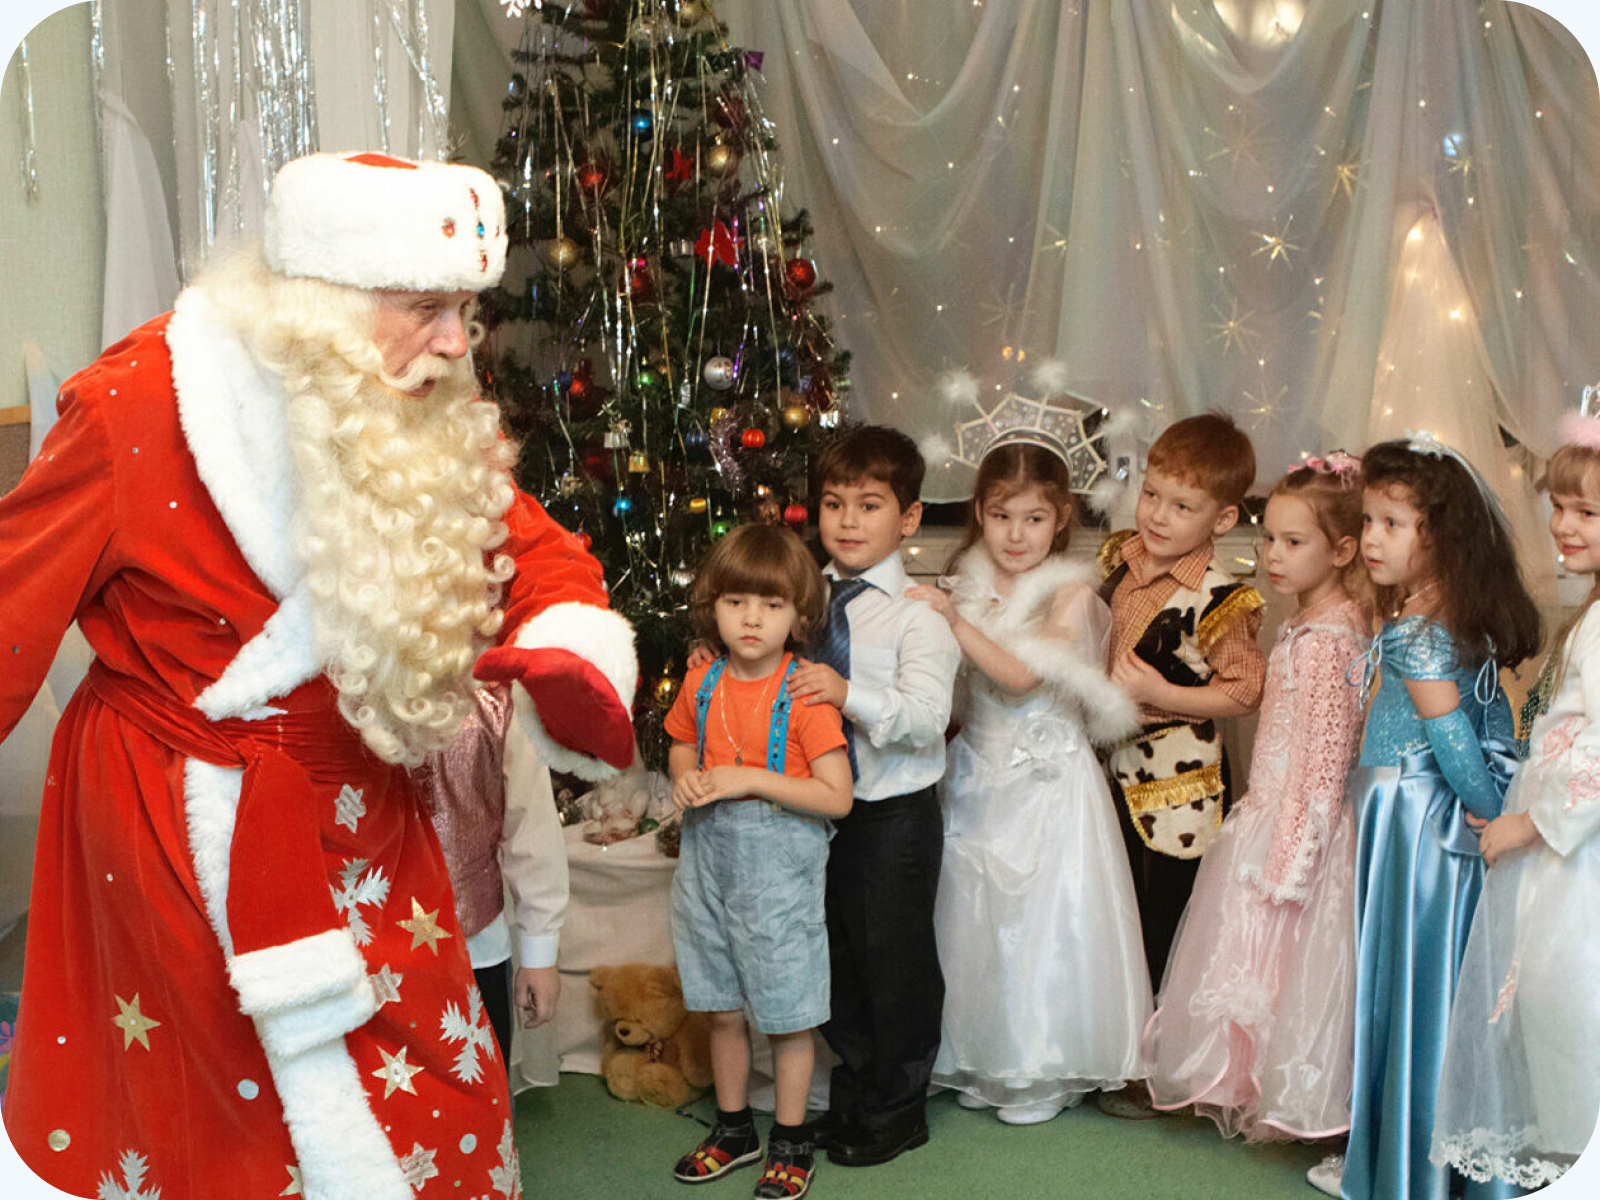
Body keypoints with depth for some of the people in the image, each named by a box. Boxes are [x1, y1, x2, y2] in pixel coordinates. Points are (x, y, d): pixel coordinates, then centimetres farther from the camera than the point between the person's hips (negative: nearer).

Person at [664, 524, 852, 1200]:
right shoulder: (702, 683, 0)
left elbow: (837, 796, -18)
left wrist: (750, 780, -23)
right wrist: (685, 777, -3)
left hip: (779, 865, -5)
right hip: (709, 859, 5)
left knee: (787, 1016, 7)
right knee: (721, 1010, 17)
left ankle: (790, 1142, 25)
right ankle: (732, 1127, 36)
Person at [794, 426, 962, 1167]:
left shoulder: (917, 612, -13)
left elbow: (927, 716, -24)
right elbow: (773, 678, 16)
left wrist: (849, 694, -36)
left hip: (896, 815, -6)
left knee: (896, 960, 6)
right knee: (837, 957, 18)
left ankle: (896, 1112, 25)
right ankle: (851, 1096, 37)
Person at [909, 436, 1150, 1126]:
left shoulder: (1072, 593, -9)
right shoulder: (968, 589, 4)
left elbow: (1021, 675, -23)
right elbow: (951, 690, 8)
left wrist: (955, 621, -26)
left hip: (1047, 780, -4)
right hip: (978, 777, 4)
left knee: (1043, 916, 2)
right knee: (974, 913, 9)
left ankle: (1045, 1073, 20)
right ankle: (981, 1065, 27)